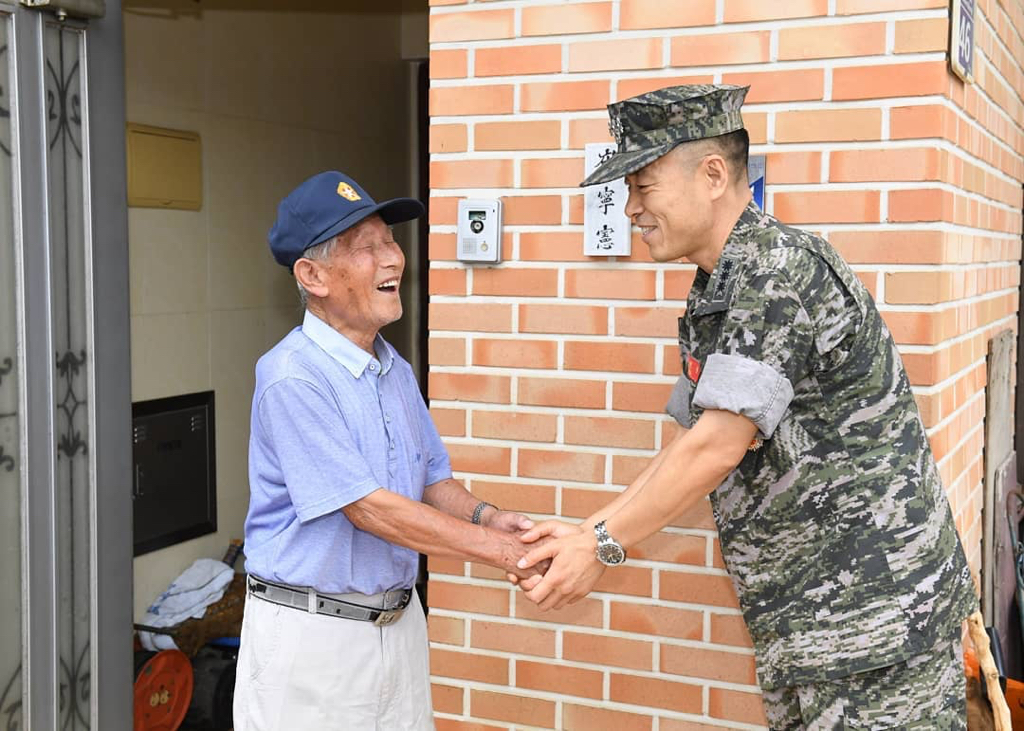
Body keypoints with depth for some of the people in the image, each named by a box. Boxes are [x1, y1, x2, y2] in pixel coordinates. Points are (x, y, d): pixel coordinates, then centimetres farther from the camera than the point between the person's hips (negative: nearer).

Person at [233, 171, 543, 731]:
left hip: (399, 621, 7)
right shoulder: (291, 379, -19)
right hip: (310, 632, -7)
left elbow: (432, 479, 14)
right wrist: (506, 552, -19)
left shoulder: (396, 370, 8)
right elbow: (369, 509, -22)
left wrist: (485, 516, -8)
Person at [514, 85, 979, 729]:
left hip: (877, 603, -9)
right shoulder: (714, 295, 12)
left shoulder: (778, 267, -20)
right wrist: (586, 531, 5)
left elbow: (718, 447, -23)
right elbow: (694, 442, 13)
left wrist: (602, 547, -14)